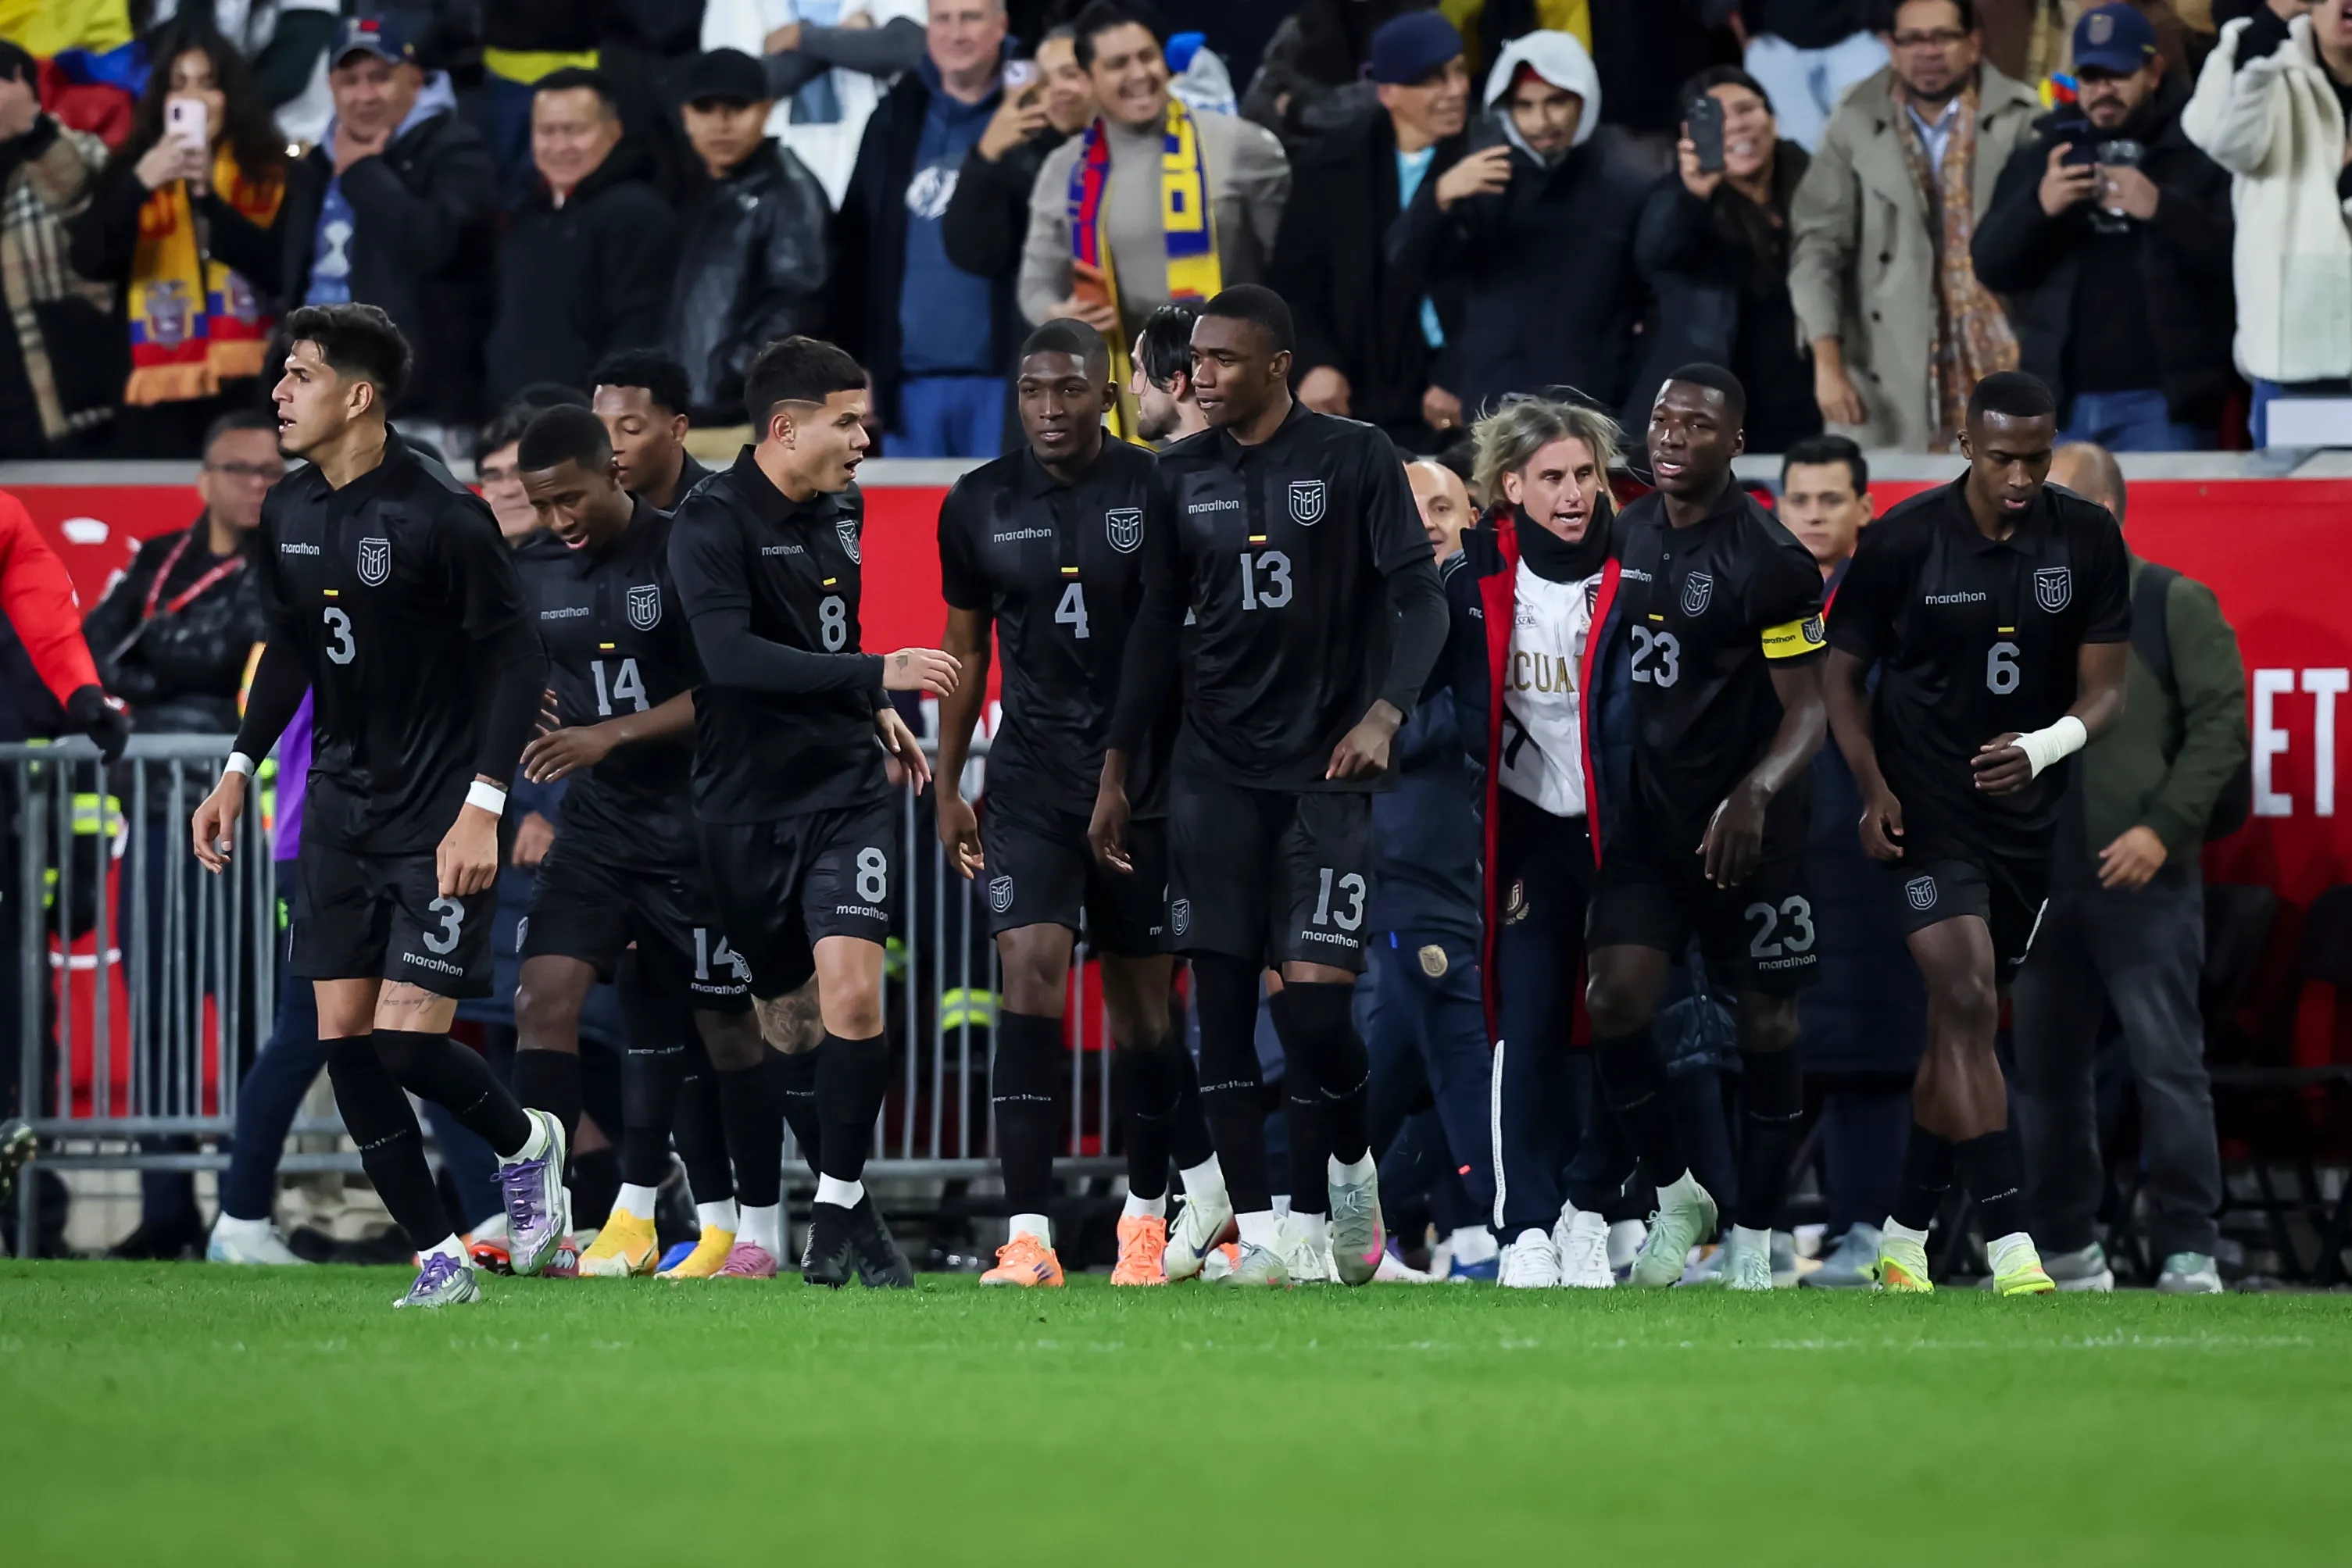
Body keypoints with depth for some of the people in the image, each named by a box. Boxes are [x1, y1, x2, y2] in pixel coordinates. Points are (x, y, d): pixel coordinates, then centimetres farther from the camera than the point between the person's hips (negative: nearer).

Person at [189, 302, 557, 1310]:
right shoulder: (288, 516, 4)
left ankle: (526, 1144, 18)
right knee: (344, 1041, 1)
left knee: (406, 1041, -13)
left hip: (440, 812, -7)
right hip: (341, 803, 7)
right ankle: (438, 1258, 10)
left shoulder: (441, 518, -17)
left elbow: (517, 660, -14)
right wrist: (238, 772, 13)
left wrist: (482, 805, -19)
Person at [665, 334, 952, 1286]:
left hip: (846, 790, 4)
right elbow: (731, 654, -29)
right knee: (781, 1012, 6)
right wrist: (876, 675, -31)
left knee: (852, 992, -14)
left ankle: (841, 1209, -8)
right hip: (746, 805, -4)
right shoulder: (713, 523, -14)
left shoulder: (840, 509, 9)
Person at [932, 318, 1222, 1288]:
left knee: (1141, 1000, 7)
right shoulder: (980, 507, 4)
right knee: (1029, 974, -15)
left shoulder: (1157, 496, -4)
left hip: (1144, 779, -1)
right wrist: (946, 789, 10)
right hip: (1029, 781, 1)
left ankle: (1148, 1208, 29)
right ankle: (1028, 1236, -19)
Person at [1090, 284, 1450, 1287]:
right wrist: (1116, 771, 13)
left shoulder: (1356, 460, -3)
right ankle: (1253, 1230, 0)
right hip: (1214, 769, 4)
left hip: (1323, 766, -4)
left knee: (1315, 999, -12)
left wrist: (1383, 716, -22)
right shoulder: (1182, 477, 9)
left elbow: (1420, 600, -7)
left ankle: (1353, 1168, 17)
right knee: (1220, 996, -3)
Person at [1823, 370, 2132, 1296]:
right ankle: (2012, 1255, -25)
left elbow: (2104, 690, -2)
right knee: (1967, 1006, -18)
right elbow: (1842, 673, 0)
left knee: (1960, 1027, 12)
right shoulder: (1903, 541, -10)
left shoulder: (2087, 541, -2)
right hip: (1928, 810, -4)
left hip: (2027, 815, 4)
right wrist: (1873, 787, -14)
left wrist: (2041, 750, -23)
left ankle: (1903, 1242, 24)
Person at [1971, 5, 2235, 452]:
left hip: (2161, 402, -4)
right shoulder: (2041, 156, 14)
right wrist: (2038, 207, -12)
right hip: (2063, 403, 4)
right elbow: (1991, 265, 8)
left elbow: (2236, 256, -8)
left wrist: (2161, 209, -23)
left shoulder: (2199, 154, 2)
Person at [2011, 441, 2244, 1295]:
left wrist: (2164, 827, -13)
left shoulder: (2173, 605, 0)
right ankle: (2067, 1247, 15)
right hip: (2039, 887, 5)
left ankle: (2188, 1250, -5)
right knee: (2045, 1069, 6)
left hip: (2141, 882, -5)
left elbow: (2221, 725, -6)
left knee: (2167, 1064, -7)